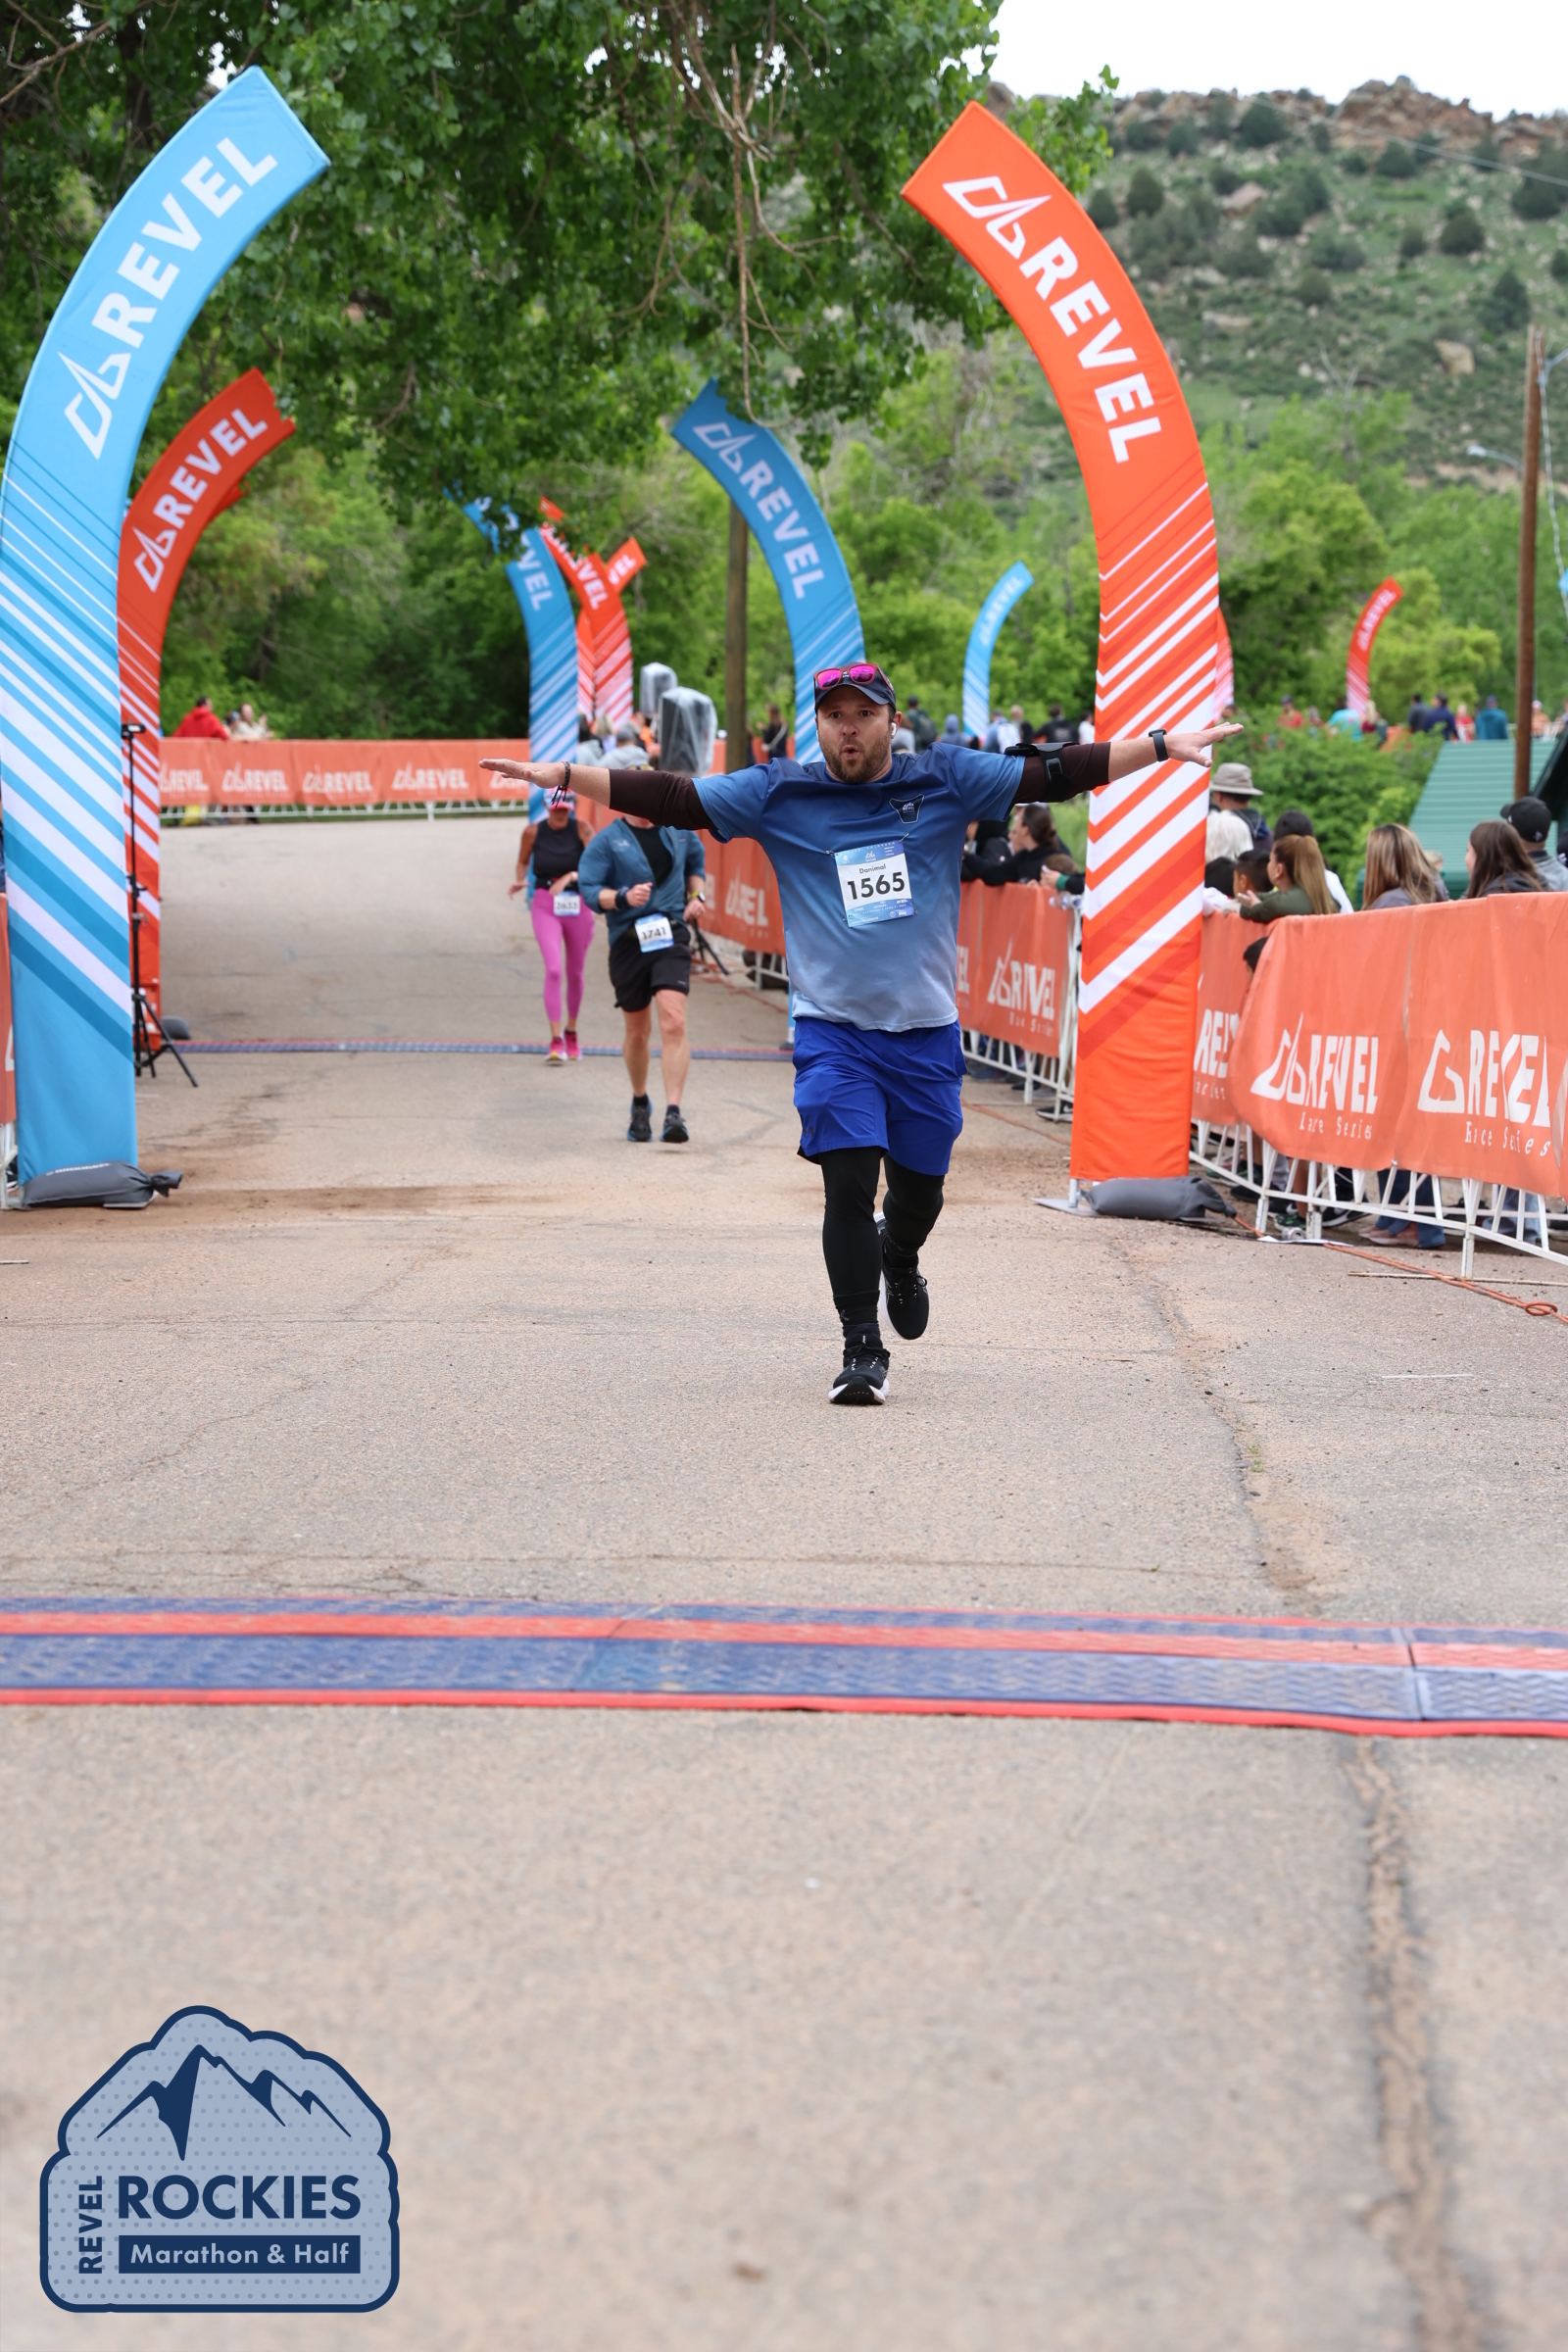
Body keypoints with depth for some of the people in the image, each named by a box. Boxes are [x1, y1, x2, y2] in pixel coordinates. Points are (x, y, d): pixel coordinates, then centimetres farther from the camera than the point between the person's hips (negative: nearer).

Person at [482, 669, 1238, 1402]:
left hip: (927, 1029, 2)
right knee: (848, 1184, -11)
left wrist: (1162, 746, -1)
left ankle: (899, 1260, 47)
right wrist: (562, 776, -8)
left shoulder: (946, 780, 3)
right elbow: (671, 798, -1)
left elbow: (1054, 774, 3)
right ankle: (862, 1348, -1)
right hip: (832, 1029, -1)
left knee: (919, 1182, 12)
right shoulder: (777, 795, 1)